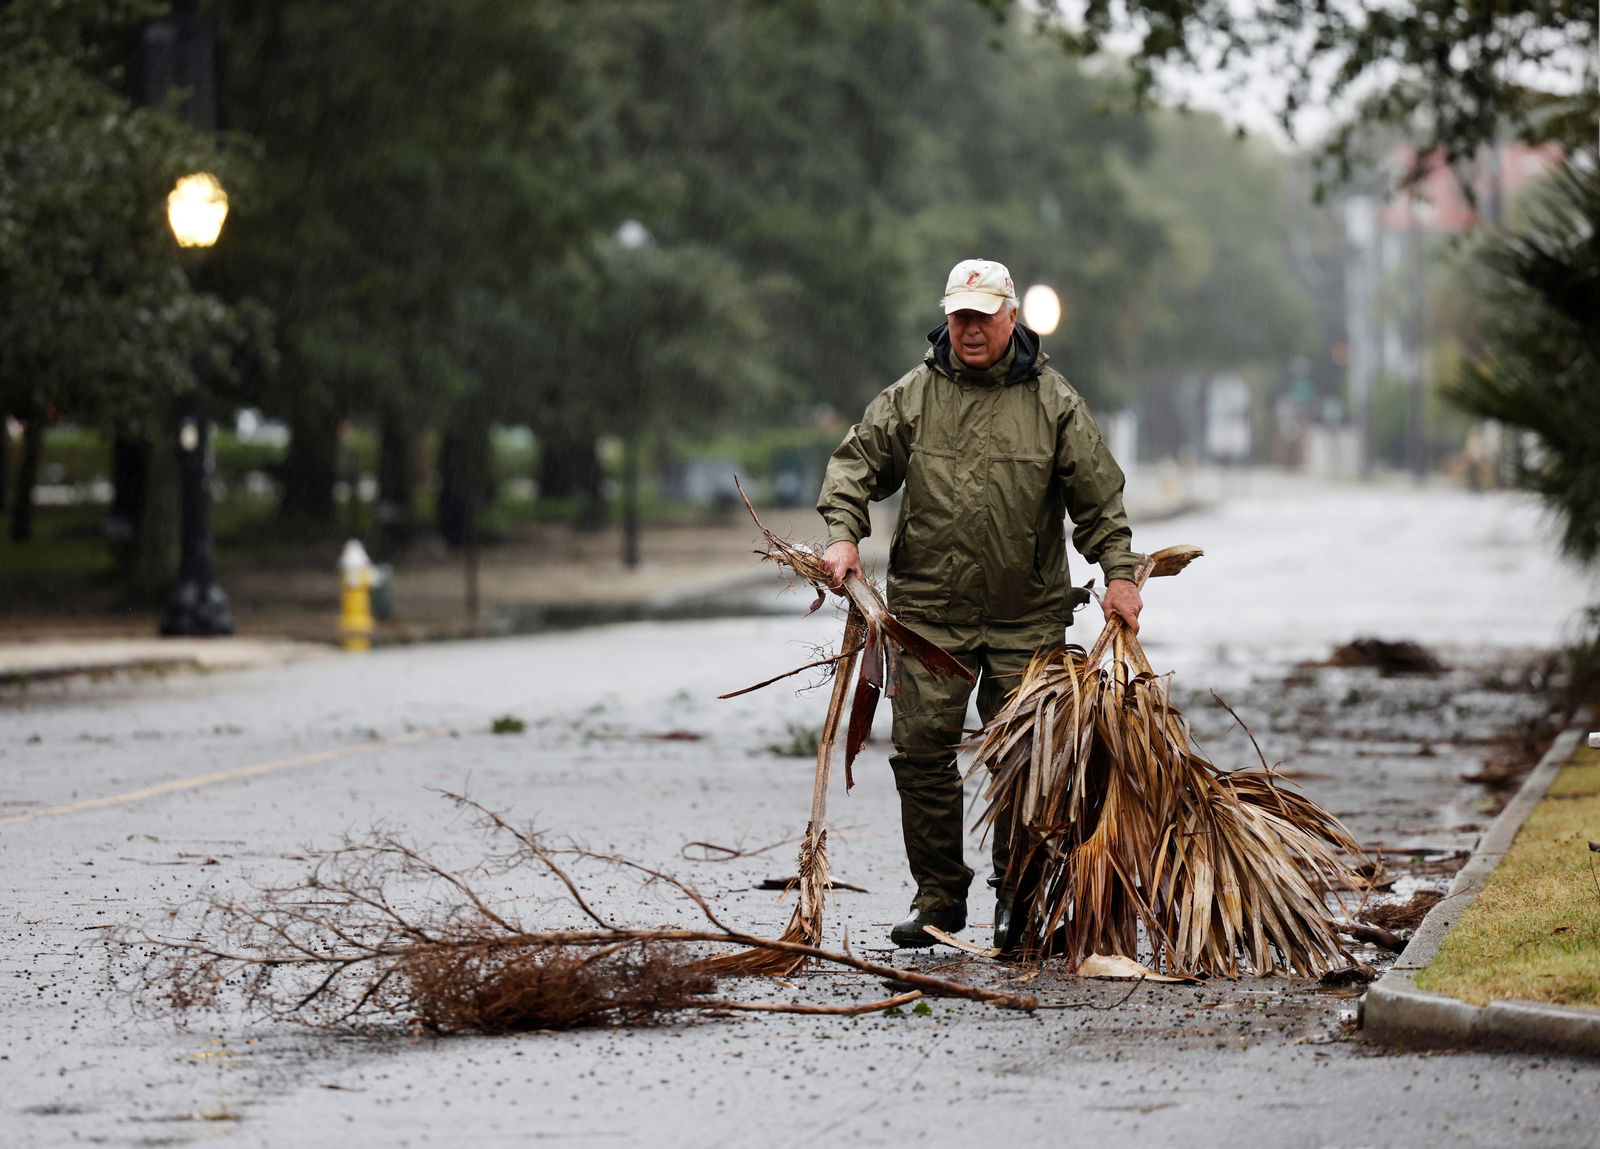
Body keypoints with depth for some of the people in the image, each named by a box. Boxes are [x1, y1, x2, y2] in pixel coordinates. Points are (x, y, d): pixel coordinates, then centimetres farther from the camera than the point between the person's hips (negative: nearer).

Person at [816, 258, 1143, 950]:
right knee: (923, 751, -2)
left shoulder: (1052, 401, 3)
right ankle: (939, 897, 9)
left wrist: (1119, 573, -4)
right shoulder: (913, 395, 5)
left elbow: (1098, 495, 4)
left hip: (1027, 616, -1)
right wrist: (843, 535, -8)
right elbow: (858, 463, 8)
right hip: (929, 612, 1)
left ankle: (1018, 899, 12)